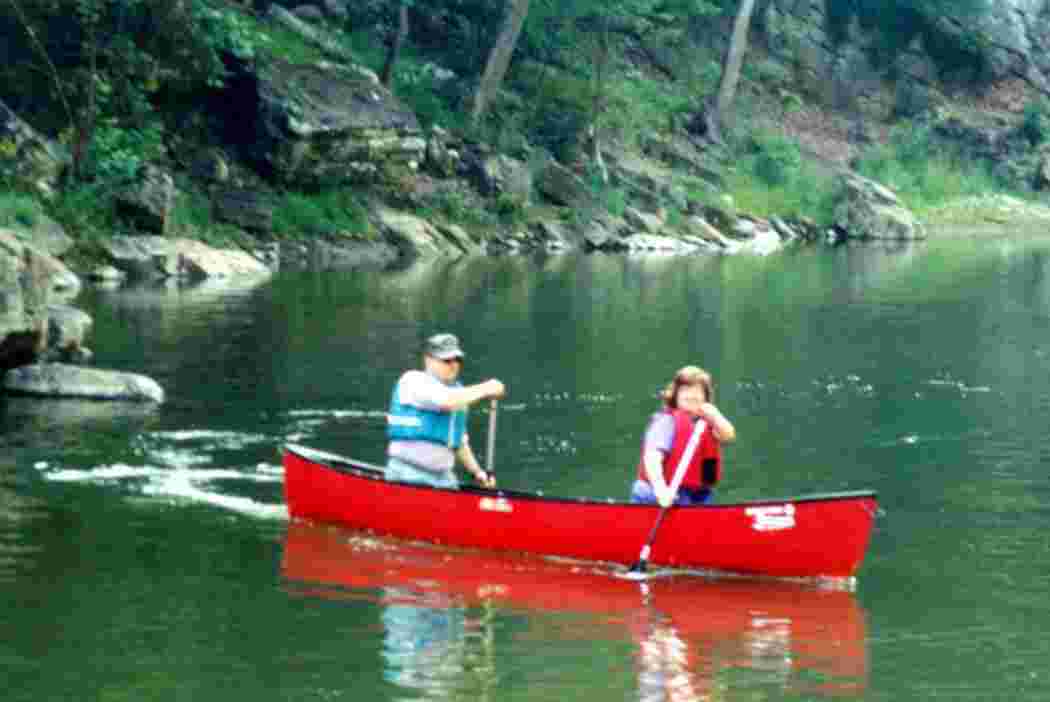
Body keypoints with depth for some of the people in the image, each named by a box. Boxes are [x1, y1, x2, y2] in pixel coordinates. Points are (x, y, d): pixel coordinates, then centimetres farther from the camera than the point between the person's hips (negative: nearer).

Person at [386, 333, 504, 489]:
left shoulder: (459, 394, 19)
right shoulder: (413, 380, -5)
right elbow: (446, 401, -23)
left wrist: (477, 471, 14)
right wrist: (484, 389, -14)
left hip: (443, 475, 7)